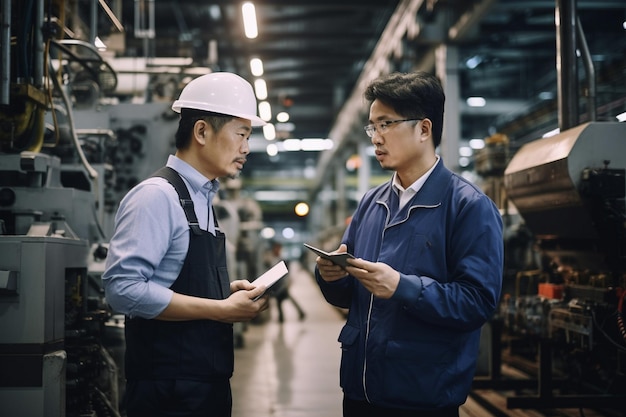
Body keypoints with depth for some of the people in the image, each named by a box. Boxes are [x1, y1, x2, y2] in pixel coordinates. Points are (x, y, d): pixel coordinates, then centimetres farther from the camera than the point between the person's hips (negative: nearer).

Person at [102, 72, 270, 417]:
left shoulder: (202, 199, 13)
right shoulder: (158, 196, -15)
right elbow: (123, 289, -24)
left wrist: (227, 291, 2)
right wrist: (221, 309, -19)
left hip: (210, 384, 9)